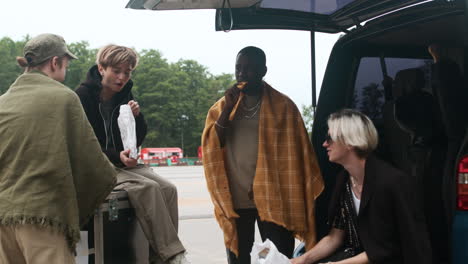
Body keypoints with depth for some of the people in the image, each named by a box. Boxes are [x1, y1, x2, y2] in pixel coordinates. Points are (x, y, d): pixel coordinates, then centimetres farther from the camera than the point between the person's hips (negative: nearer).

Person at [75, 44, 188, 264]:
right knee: (147, 187, -29)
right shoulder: (83, 96, -8)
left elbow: (137, 141, 12)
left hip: (123, 163, 7)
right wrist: (117, 156, -26)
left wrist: (137, 117, -8)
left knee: (167, 188, -18)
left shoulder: (124, 96, 10)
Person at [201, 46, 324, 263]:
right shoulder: (222, 106, 9)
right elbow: (210, 147, -2)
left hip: (273, 199, -2)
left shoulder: (283, 106, -1)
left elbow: (296, 154, -1)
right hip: (234, 200, 3)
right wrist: (227, 109, -11)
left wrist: (294, 203, -4)